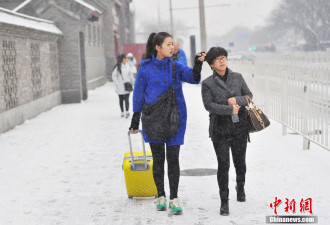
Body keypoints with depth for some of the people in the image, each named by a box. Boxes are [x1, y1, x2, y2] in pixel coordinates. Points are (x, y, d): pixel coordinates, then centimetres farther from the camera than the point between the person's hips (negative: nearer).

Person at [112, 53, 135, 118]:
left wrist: (132, 82, 10)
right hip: (120, 88, -3)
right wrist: (117, 84, -11)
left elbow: (131, 75, 15)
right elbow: (114, 76, -7)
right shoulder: (117, 67, -9)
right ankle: (122, 112, 18)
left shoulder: (127, 66, 6)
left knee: (126, 99, -7)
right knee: (121, 100, 8)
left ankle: (127, 111, -9)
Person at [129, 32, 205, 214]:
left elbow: (193, 78, -15)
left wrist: (198, 64, -34)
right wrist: (135, 120, 4)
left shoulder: (176, 66, 1)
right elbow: (138, 94, 4)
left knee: (173, 159, -1)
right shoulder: (146, 67, -2)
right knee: (158, 158, 8)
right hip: (153, 119, 0)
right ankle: (161, 196, 21)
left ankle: (174, 199, 7)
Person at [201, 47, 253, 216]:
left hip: (239, 126, 3)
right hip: (220, 128, -2)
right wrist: (230, 110, -18)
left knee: (240, 161, 13)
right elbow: (209, 105, -10)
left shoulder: (237, 78, 7)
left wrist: (237, 100, -11)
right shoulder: (207, 83, -2)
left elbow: (249, 96, 9)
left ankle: (240, 187, 43)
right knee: (223, 164, -5)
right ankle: (224, 201, 4)